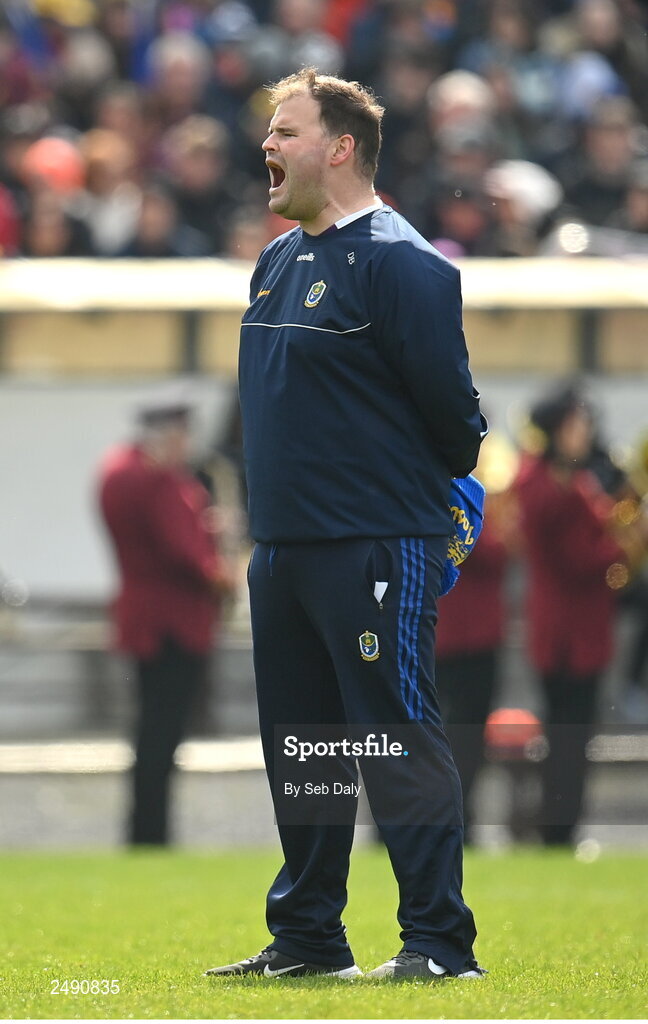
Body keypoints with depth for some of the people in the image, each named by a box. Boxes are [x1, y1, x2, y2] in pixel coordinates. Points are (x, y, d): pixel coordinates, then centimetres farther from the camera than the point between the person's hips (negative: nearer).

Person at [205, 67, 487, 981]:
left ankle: (439, 941, -5)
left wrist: (424, 490, 1)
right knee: (298, 748, 12)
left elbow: (450, 408, -13)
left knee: (399, 744, -7)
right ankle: (305, 936, 20)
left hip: (378, 551, -9)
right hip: (283, 548, 9)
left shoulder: (399, 262, -13)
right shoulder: (277, 263, 15)